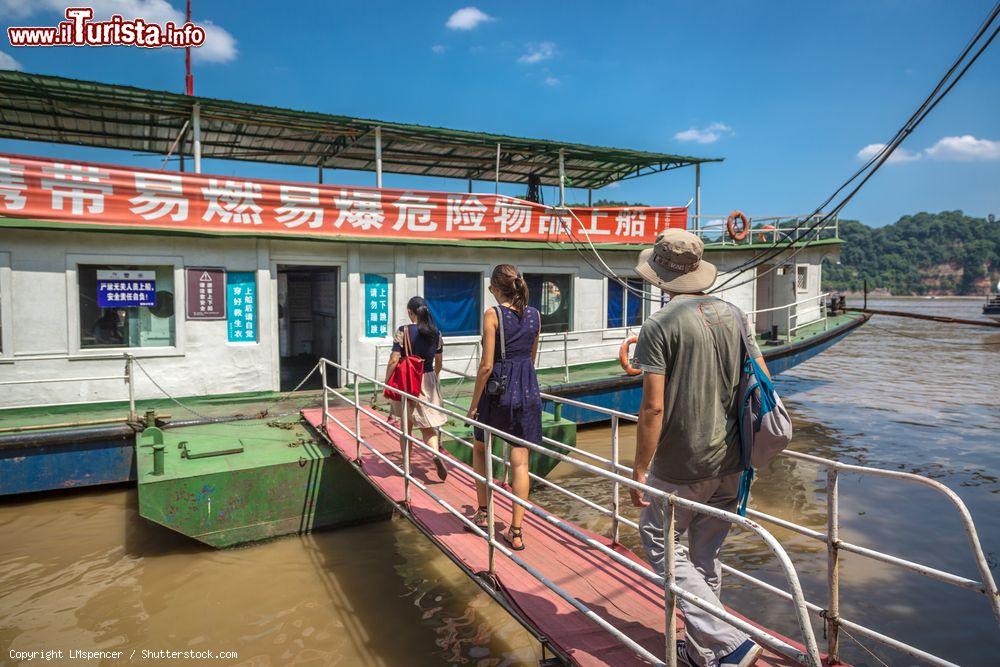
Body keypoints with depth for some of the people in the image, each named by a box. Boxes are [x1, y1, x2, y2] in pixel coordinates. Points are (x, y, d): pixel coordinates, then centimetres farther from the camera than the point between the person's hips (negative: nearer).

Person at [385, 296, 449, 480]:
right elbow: (438, 363, 10)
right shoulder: (436, 333, 1)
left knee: (406, 425, 14)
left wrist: (386, 382, -3)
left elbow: (394, 361, -14)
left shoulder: (403, 331, -12)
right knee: (428, 426, 8)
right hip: (428, 382, 3)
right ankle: (436, 453, -19)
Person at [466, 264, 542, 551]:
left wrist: (474, 404, -5)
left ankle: (483, 513, 28)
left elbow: (487, 365, -13)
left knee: (480, 449, 21)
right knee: (520, 461, 5)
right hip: (528, 390, 4)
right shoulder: (535, 315, 5)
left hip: (499, 389, -4)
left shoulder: (493, 315, -11)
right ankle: (516, 531, 8)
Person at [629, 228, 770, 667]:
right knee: (706, 554, 19)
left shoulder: (659, 325, -15)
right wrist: (743, 437, 22)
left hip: (681, 466, -7)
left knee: (659, 541, 9)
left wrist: (639, 471, -12)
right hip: (730, 461, 7)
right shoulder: (731, 314, 5)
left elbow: (654, 406, -20)